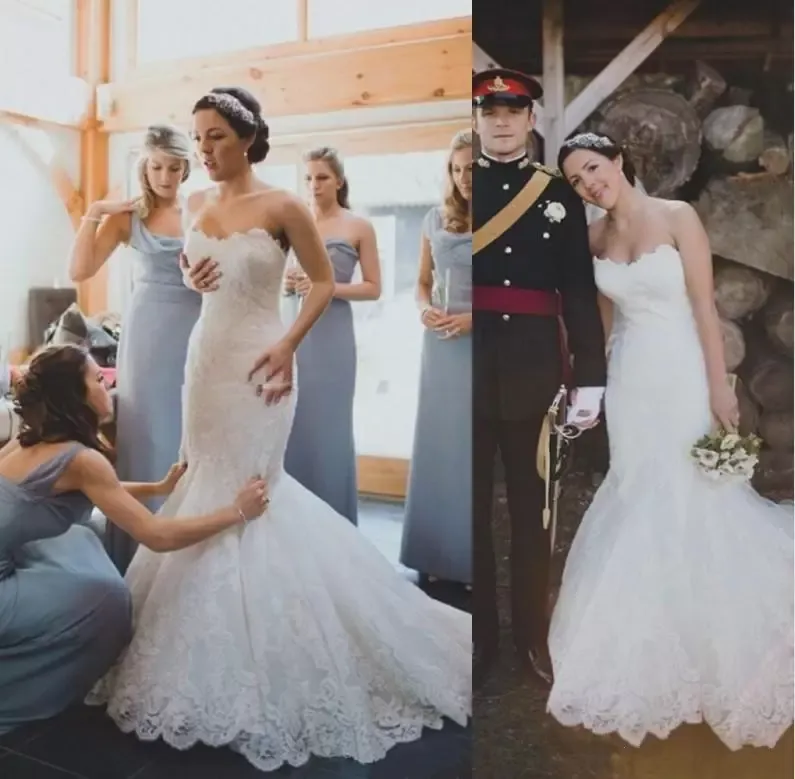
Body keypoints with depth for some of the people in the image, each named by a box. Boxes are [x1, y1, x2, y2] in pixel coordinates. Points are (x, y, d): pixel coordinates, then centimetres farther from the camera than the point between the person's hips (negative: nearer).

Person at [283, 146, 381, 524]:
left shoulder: (359, 227, 2)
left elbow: (373, 288, 0)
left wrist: (327, 287, -13)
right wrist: (286, 284, -4)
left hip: (333, 333, -3)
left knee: (329, 421, 0)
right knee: (290, 419, 1)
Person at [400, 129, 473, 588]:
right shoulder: (437, 219, 9)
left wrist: (470, 319, -17)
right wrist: (425, 309, -5)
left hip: (470, 344, -4)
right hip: (441, 347, 5)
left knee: (469, 448, 2)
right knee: (438, 445, 9)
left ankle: (468, 558, 17)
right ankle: (438, 555, 23)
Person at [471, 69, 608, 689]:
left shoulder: (559, 193, 9)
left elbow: (580, 290, 4)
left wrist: (590, 376, -4)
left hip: (534, 365, 1)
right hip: (472, 365, 0)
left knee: (532, 505, 10)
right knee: (471, 505, 8)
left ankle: (534, 635, 27)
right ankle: (479, 634, 25)